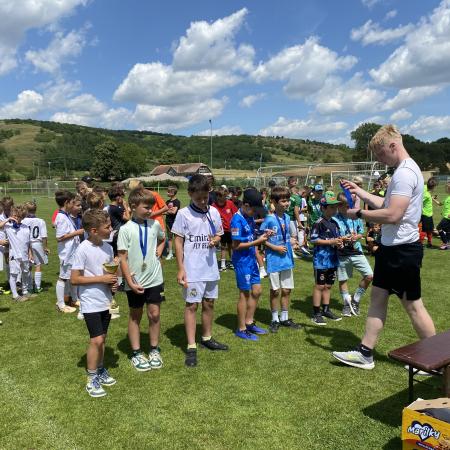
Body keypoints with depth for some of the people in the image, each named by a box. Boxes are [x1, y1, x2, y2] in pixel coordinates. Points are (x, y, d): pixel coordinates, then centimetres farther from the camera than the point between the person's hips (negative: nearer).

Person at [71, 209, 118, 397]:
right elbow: (74, 279, -17)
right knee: (96, 340, -5)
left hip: (105, 301, 6)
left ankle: (100, 370, 32)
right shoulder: (83, 249, -18)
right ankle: (92, 380, 10)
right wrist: (101, 279, -21)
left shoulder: (107, 247, 1)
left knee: (101, 338, 16)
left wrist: (114, 282, -6)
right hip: (91, 303, -6)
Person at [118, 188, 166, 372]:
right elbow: (122, 258, -12)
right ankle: (136, 353, 26)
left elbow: (162, 239, 23)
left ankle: (154, 350, 26)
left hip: (154, 279, 3)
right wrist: (130, 282, -15)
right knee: (135, 316, 13)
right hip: (135, 282, -3)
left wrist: (159, 252, 5)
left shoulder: (154, 224, -1)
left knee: (154, 314, 9)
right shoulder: (126, 229, -13)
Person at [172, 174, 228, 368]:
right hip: (192, 269, -5)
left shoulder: (214, 212, 3)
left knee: (209, 303, 15)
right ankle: (191, 347, 8)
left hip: (210, 267, 5)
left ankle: (207, 338, 33)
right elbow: (178, 242, -7)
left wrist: (216, 240, -11)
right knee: (192, 305, 0)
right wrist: (180, 268, -10)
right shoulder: (183, 214, -9)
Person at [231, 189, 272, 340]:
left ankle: (249, 323, 29)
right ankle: (241, 329, 16)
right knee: (245, 293, 2)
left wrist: (262, 236, -1)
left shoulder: (249, 217, 7)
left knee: (256, 291, 13)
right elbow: (236, 245, -20)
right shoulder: (237, 220, -20)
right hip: (242, 261, -8)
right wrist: (258, 241, -19)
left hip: (251, 259, 8)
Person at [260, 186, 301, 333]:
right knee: (275, 290, 5)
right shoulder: (269, 219, -13)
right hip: (274, 260, -5)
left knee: (286, 290, 12)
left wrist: (293, 240, -1)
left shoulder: (287, 217, 5)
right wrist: (275, 248, -17)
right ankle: (275, 320, 19)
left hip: (287, 258, 6)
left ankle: (284, 318, 26)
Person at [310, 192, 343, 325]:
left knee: (328, 285, 16)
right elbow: (313, 240, -16)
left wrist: (339, 243, 0)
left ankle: (326, 310, 28)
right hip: (321, 259, -7)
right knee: (319, 286, 0)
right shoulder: (319, 223, -13)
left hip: (332, 259, 8)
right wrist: (331, 242, -19)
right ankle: (316, 313, 8)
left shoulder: (334, 223, 11)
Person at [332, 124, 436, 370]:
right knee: (378, 296, 12)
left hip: (402, 250, -11)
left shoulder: (405, 173, -20)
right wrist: (360, 192, 14)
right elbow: (386, 204, 17)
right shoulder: (404, 170, 14)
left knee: (412, 304, 3)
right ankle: (365, 353, 21)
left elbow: (392, 214, -28)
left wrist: (359, 214, -16)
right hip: (391, 248, 11)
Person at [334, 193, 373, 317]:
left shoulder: (356, 217, 0)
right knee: (343, 280, 10)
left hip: (356, 252, 3)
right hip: (342, 254, -3)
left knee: (369, 276, -5)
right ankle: (347, 303, 31)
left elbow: (361, 232, 11)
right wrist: (342, 239, -23)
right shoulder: (335, 220, -11)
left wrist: (357, 237, -10)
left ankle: (355, 300, 15)